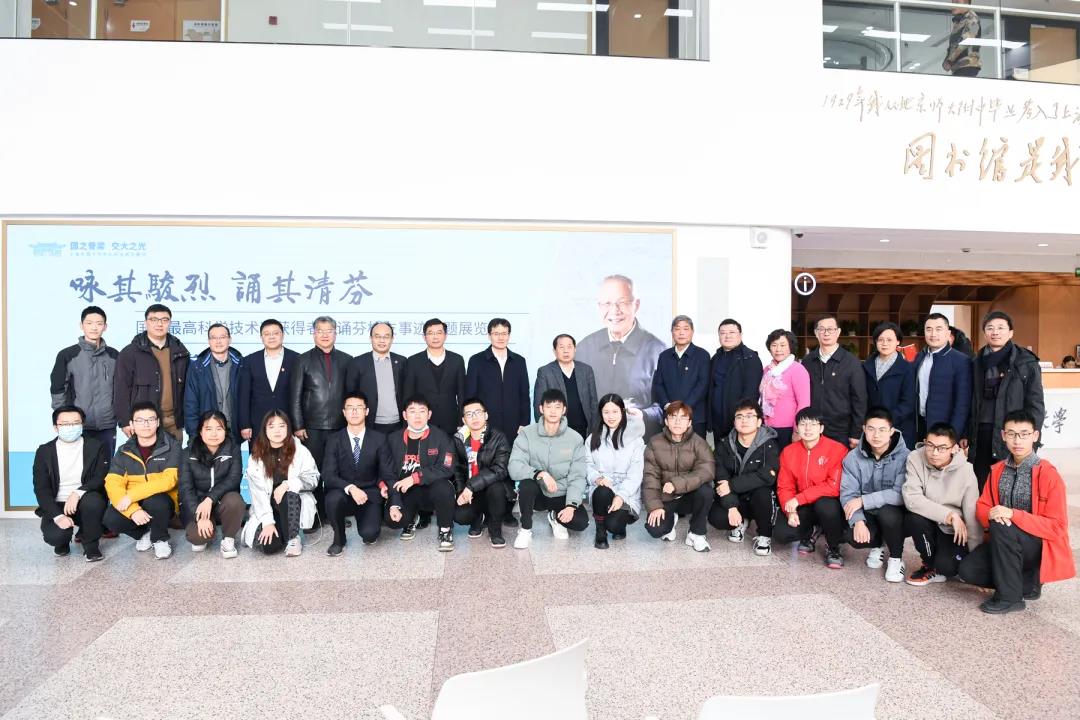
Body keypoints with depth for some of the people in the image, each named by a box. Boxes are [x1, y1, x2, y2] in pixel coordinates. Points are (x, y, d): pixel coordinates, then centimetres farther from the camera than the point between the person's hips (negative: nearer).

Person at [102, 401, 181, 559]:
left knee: (154, 500, -35)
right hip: (133, 505, 3)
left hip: (162, 504, -3)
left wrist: (131, 496, -27)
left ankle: (160, 539, -5)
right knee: (111, 519, -26)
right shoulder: (124, 451, 1)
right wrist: (133, 510, -29)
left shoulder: (172, 446, -9)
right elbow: (113, 484, -12)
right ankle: (144, 532, 8)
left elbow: (169, 480, -21)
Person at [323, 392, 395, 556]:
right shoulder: (334, 440, -3)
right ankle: (339, 539, -5)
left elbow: (389, 475, -4)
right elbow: (328, 475, -11)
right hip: (343, 494, 1)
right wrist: (350, 488, -31)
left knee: (369, 534, -26)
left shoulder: (379, 439, -3)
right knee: (333, 498, -34)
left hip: (369, 495, -1)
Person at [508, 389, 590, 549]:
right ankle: (525, 529, -8)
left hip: (561, 496, 1)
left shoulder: (575, 439, -7)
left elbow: (578, 476, -8)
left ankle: (556, 517, 13)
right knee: (527, 483, -34)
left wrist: (571, 505, -22)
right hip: (536, 494, -1)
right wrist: (541, 474, -36)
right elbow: (514, 468, -20)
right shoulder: (527, 434, -10)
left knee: (581, 522, -23)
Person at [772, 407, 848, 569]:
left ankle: (833, 547, -7)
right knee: (780, 534, -19)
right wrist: (790, 510, -19)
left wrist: (798, 499, -24)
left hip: (829, 504, -3)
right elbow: (784, 487, 0)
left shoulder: (837, 449, -16)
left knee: (825, 505, -39)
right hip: (804, 508, 4)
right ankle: (810, 533, 17)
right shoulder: (788, 452, -1)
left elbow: (834, 486, -23)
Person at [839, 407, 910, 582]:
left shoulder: (904, 457, -17)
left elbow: (901, 494, -26)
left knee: (887, 513, -36)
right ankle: (878, 544, 14)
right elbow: (848, 494, -11)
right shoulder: (854, 457, -8)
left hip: (895, 514, -2)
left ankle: (896, 557, -3)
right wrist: (858, 521, -28)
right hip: (869, 514, 2)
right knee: (852, 536, -26)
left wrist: (863, 500, -26)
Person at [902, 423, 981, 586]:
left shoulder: (965, 471, -16)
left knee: (946, 566, -28)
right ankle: (931, 566, -4)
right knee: (914, 518, -31)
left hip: (954, 532, -2)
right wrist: (950, 515, -28)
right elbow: (911, 499, -25)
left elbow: (973, 518, -14)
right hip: (927, 524, 2)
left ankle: (940, 568, 12)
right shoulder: (915, 459, -15)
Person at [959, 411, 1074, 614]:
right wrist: (991, 514, -19)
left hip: (1041, 547, -5)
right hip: (1007, 544, 5)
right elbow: (982, 505, 6)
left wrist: (1013, 515, -29)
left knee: (1002, 527, -34)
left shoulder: (1048, 474, -15)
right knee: (968, 569, -17)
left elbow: (1057, 527, -17)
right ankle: (1028, 582, 7)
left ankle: (1010, 597, -19)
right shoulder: (997, 470, 2)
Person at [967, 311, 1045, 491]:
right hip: (980, 436, 4)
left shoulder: (1026, 363, -2)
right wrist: (965, 434, 6)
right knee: (982, 490, 9)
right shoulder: (978, 362, 10)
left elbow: (1036, 404, -4)